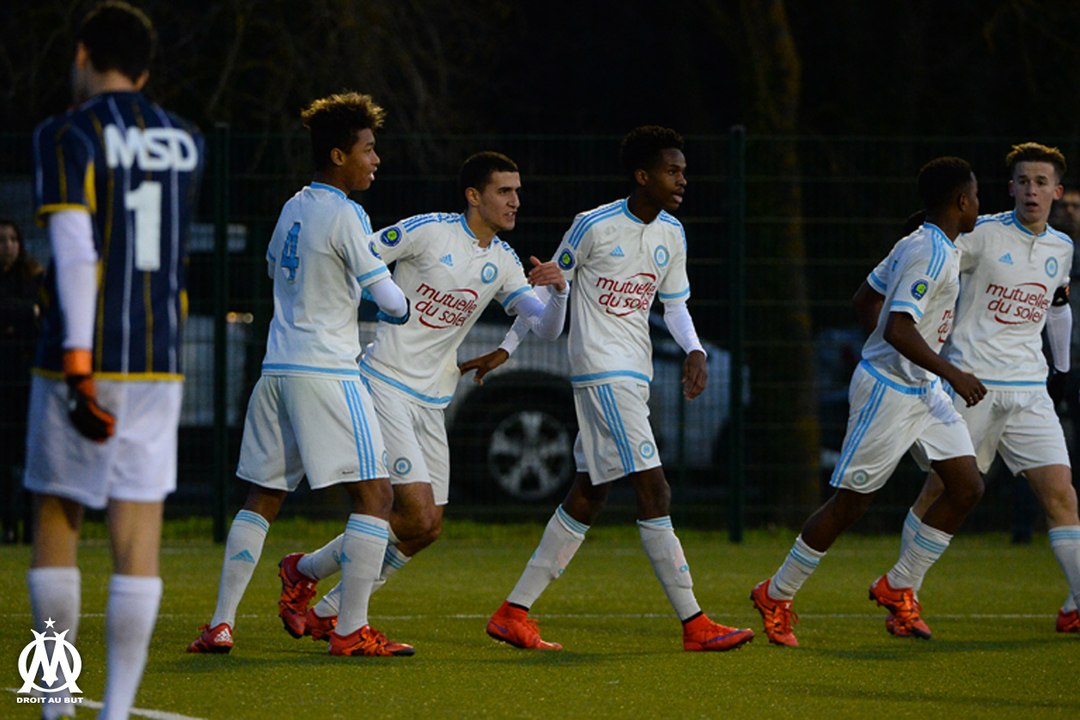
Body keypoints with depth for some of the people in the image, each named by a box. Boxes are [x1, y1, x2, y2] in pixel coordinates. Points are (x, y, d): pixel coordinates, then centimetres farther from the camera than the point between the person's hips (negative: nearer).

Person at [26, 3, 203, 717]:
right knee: (139, 534, 0)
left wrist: (77, 362, -23)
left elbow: (74, 247, -17)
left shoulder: (67, 135, -6)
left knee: (57, 521, 10)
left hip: (82, 358, -4)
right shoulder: (185, 142, 11)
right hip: (160, 362, 4)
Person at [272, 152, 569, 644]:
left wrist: (558, 292, -15)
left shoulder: (503, 262, 9)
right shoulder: (428, 231, -10)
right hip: (386, 385, -7)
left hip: (432, 401, 7)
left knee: (427, 529, 3)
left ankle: (325, 613, 16)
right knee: (417, 515, -17)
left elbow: (547, 330, 6)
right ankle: (305, 571, 2)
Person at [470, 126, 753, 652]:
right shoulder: (594, 227, -10)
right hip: (601, 371, -8)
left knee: (589, 495, 9)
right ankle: (694, 624, -14)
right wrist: (506, 349, 4)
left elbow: (674, 303, 18)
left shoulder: (672, 234, 10)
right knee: (654, 492, -14)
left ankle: (514, 613, 15)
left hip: (635, 374, 8)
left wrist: (694, 351, -1)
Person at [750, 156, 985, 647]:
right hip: (887, 390, -10)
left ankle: (897, 588, 12)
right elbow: (898, 329, -29)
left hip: (921, 389, 10)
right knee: (850, 501, -2)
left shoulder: (919, 245, 11)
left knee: (967, 487, 2)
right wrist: (953, 374, -28)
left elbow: (865, 301, 20)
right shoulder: (929, 253, -20)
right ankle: (776, 597, 13)